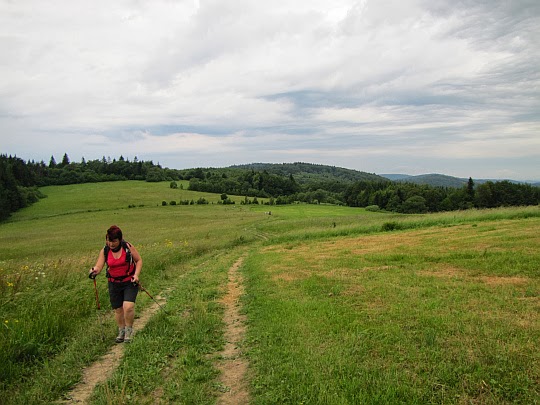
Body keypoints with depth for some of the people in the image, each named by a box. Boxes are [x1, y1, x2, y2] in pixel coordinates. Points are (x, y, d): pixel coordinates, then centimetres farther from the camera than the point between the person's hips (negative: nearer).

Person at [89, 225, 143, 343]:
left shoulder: (128, 247, -10)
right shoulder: (104, 251, -4)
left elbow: (139, 260, -2)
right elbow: (99, 266, -12)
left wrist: (136, 275, -14)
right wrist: (94, 271, -35)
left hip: (130, 282, -3)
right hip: (114, 283, 3)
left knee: (128, 306, -17)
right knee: (118, 309, 11)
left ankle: (129, 330, 7)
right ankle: (121, 331, 35)